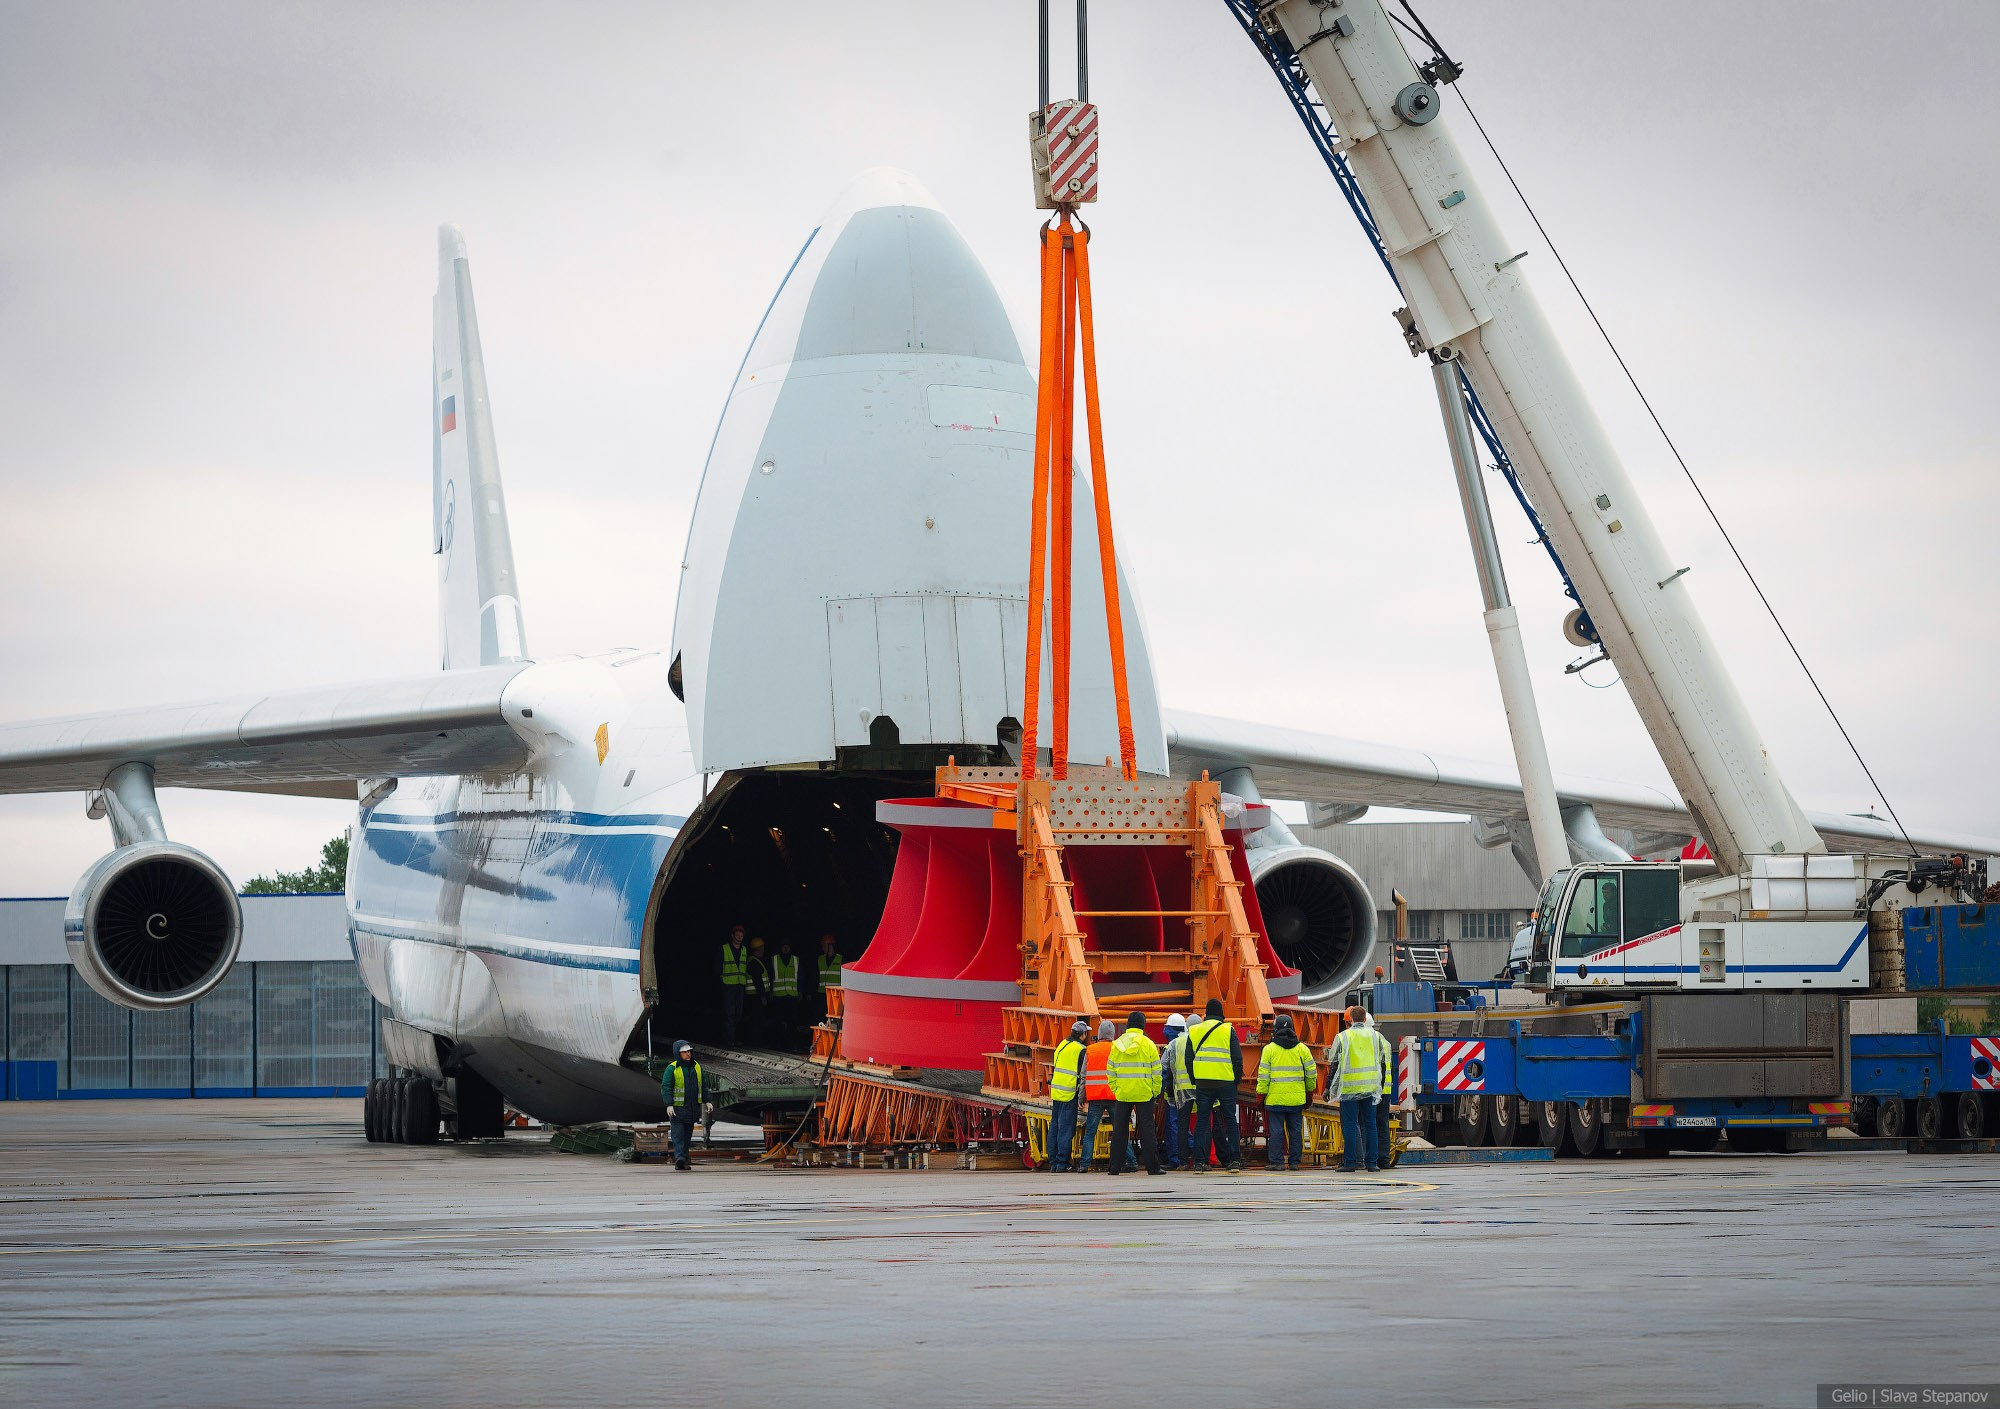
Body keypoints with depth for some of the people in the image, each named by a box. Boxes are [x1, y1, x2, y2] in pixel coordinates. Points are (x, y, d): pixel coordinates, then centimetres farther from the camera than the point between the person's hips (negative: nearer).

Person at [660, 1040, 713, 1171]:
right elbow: (666, 1087, -10)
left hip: (692, 1108, 5)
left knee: (687, 1135, 8)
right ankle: (679, 1158, -22)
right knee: (678, 1134, -11)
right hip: (677, 1108, -5)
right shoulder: (672, 1069, -6)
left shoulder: (697, 1067, 11)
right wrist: (669, 1105, -19)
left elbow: (703, 1085, 17)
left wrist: (707, 1101, 9)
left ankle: (683, 1161, 12)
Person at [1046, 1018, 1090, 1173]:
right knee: (1066, 1129, -5)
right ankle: (1062, 1164, -7)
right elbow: (1082, 1075, -10)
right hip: (1069, 1094, -7)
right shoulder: (1080, 1050, -10)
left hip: (1056, 1091, 7)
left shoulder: (1062, 1045, 12)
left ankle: (1053, 1163, 13)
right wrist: (1081, 1097, -3)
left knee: (1054, 1128, 10)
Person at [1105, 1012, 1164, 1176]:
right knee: (1146, 1129, 0)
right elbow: (1156, 1071, -3)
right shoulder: (1148, 1044, -4)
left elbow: (1111, 1072, 7)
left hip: (1123, 1094, 2)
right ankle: (1152, 1166, -1)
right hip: (1144, 1093, -2)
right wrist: (1156, 1092, 6)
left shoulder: (1116, 1045, 4)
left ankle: (1115, 1167, 7)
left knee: (1119, 1130, 7)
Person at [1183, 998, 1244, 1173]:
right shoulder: (1228, 1030, -1)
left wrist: (1194, 1080, 17)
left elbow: (1188, 1059, 9)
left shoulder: (1194, 1031, 8)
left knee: (1202, 1121, 5)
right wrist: (1237, 1079, 7)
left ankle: (1200, 1161, 0)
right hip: (1226, 1082, -2)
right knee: (1230, 1121, 5)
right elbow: (1237, 1058, -3)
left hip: (1203, 1083, 2)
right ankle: (1234, 1160, 0)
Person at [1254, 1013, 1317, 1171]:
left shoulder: (1269, 1049, -3)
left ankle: (1277, 1161, -1)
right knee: (1295, 1130, 9)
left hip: (1275, 1098, -3)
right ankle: (1294, 1161, 11)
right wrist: (1309, 1092, 21)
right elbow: (1311, 1073, 9)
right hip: (1297, 1099, 3)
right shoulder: (1302, 1049, 5)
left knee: (1276, 1130, 0)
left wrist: (1261, 1093, 3)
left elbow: (1263, 1076, -5)